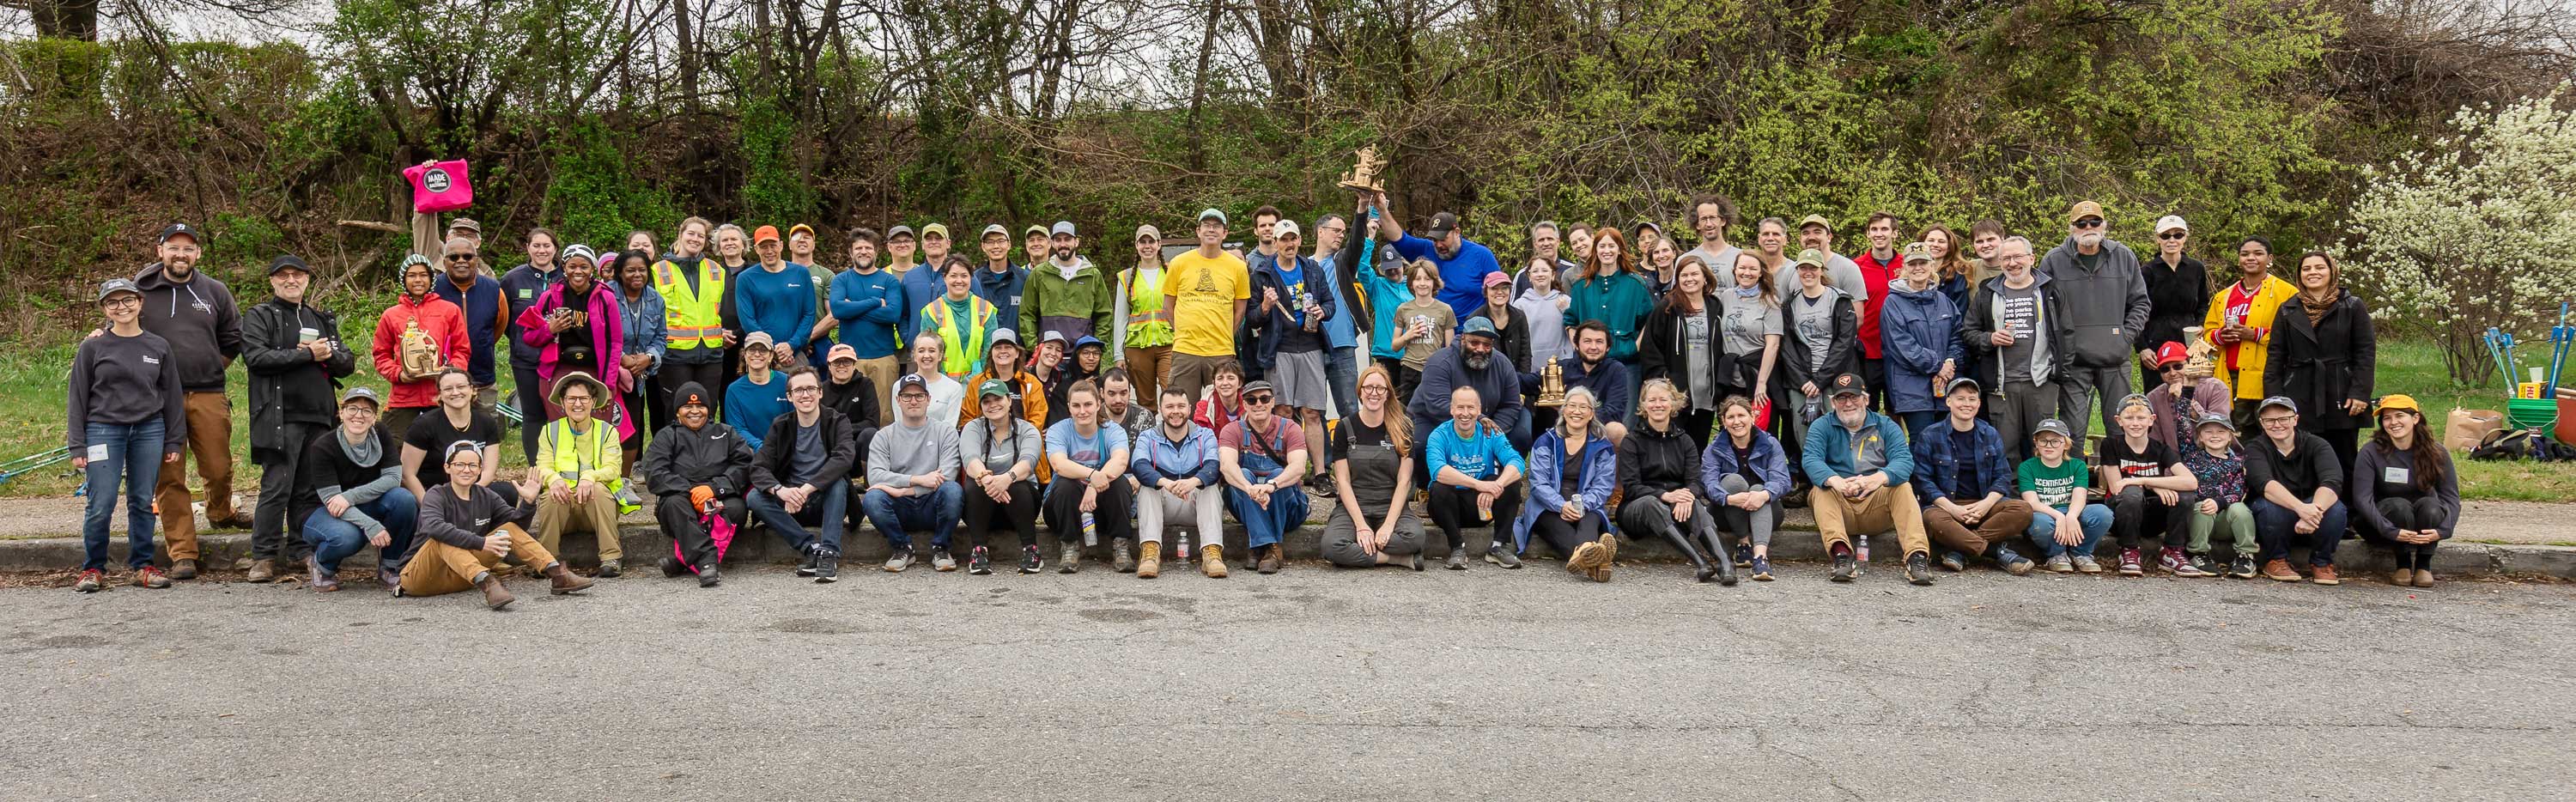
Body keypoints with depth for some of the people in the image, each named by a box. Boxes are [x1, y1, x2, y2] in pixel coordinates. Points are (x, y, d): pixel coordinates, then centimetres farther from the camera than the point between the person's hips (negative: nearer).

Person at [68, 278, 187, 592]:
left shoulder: (159, 347, 7)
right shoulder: (92, 348, 2)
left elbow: (172, 396, 11)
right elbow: (78, 398, 3)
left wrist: (174, 442, 7)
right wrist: (77, 446, -2)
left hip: (149, 431, 2)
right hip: (104, 430, -2)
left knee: (143, 502, 5)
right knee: (100, 505, -5)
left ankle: (142, 566, 13)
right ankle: (93, 569, 7)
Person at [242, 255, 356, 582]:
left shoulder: (322, 319, 21)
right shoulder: (258, 317, 4)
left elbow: (347, 363, 17)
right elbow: (256, 358, -12)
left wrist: (328, 354, -5)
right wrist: (308, 355, -11)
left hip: (319, 418, 6)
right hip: (280, 417, -5)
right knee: (277, 487, -9)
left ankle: (300, 551, 17)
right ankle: (263, 556, -2)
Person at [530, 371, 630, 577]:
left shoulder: (607, 431, 9)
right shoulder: (550, 431, 13)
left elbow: (612, 468, -5)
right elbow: (543, 467, 1)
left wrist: (590, 477, -28)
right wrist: (553, 479, -25)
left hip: (595, 505, -1)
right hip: (563, 502, 1)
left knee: (599, 489, -34)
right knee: (550, 497, -32)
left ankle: (610, 558, -33)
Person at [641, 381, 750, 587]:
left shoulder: (725, 433, 23)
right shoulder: (666, 436, 19)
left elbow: (745, 466, 5)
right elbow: (654, 475, 1)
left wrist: (714, 488, -12)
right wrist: (691, 492, -13)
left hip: (719, 500, 1)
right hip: (681, 496, -1)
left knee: (736, 508, -33)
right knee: (674, 504, -35)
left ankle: (682, 559, -38)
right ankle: (706, 562, -52)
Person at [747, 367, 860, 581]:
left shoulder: (837, 422, -4)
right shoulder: (781, 426, 4)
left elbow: (845, 457, -25)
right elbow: (758, 468, -7)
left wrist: (807, 488, -36)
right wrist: (780, 489, -31)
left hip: (826, 501, -3)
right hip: (792, 504, 3)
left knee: (838, 482, -33)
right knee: (753, 498, -24)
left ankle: (829, 553, -35)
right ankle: (812, 547, -27)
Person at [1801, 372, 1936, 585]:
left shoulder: (1886, 426, 9)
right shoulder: (1822, 428, 7)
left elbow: (1904, 460, -10)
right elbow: (1811, 459, -13)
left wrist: (1879, 478, -35)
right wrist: (1836, 481, -37)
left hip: (1877, 506, 0)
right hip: (1838, 506, 0)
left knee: (1903, 487, -24)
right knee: (1822, 488, -28)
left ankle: (1917, 556, -39)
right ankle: (1841, 555, -47)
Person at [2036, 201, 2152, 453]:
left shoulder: (2124, 257, 6)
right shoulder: (2053, 261, 0)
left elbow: (2140, 302, 13)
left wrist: (2128, 336, 2)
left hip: (2115, 358, 2)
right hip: (2073, 361, -2)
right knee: (2073, 430, -1)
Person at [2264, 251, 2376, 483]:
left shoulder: (2352, 307, 5)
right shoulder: (2288, 311, 11)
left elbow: (2366, 352, 1)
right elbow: (2275, 357, 10)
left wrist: (2360, 393, -8)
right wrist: (2274, 399, 1)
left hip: (2341, 400, -1)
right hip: (2300, 400, 1)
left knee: (2345, 464, 4)